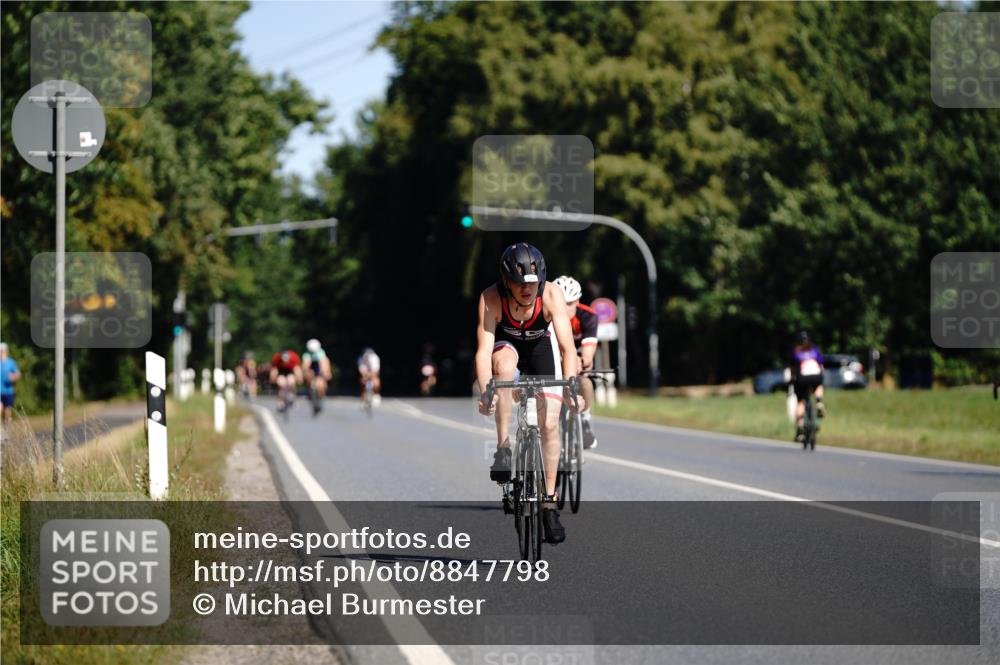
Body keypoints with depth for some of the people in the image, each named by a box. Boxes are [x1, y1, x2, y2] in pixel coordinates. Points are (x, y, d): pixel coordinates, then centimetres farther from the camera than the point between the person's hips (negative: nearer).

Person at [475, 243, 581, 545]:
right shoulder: (491, 299, -32)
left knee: (550, 424, -7)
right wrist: (484, 391, -51)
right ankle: (503, 447, -27)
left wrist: (570, 388, -48)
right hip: (506, 344, -1)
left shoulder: (551, 295, -32)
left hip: (541, 345, 1)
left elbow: (568, 347, -35)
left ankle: (549, 503, 5)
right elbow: (484, 349, -37)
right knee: (505, 366, -38)